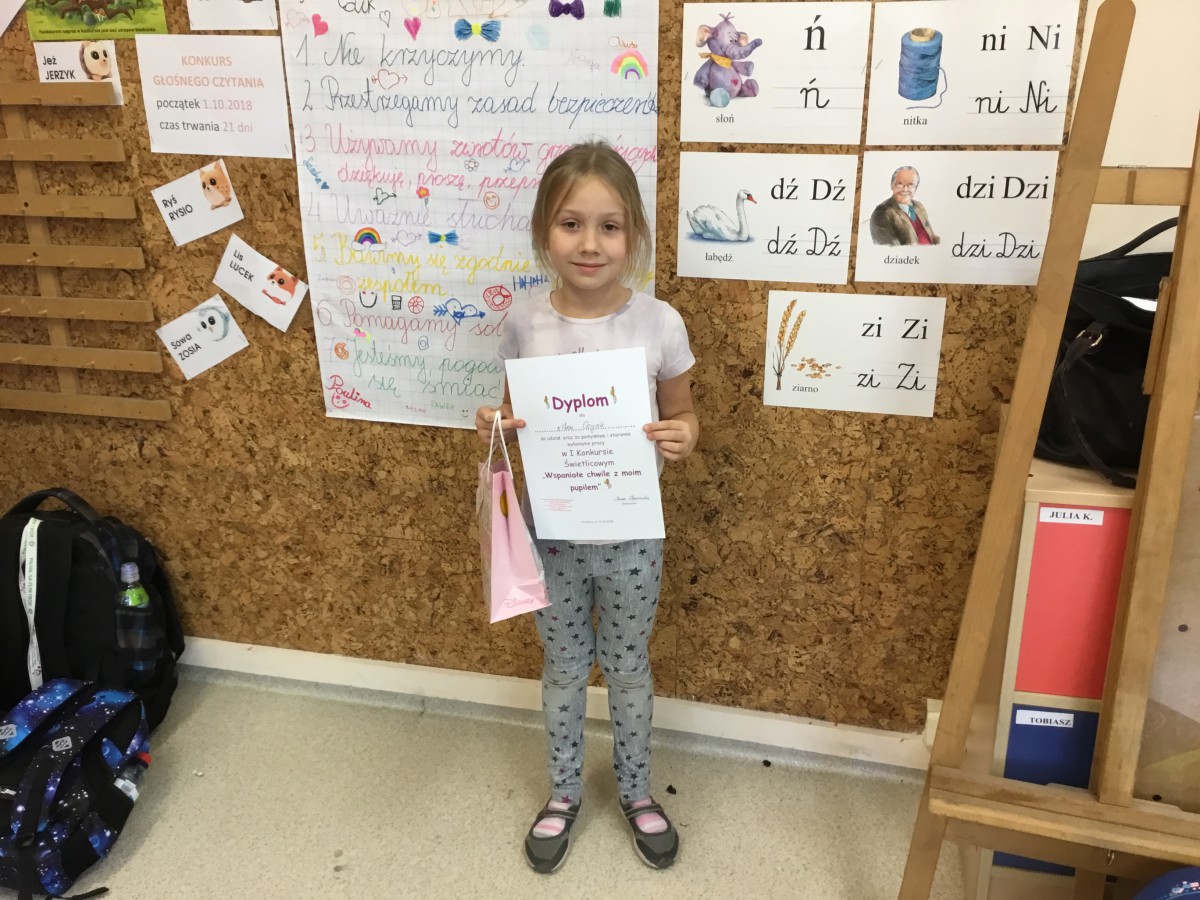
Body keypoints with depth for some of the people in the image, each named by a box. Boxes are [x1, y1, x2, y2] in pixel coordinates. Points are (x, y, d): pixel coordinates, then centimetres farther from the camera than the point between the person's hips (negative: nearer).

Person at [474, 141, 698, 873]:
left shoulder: (659, 323, -14)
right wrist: (494, 428, -18)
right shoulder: (525, 325, -10)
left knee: (628, 669, 19)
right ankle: (565, 794, 44)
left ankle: (637, 793, 44)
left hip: (630, 537, -1)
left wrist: (681, 438, -23)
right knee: (564, 668, 20)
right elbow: (515, 416, 4)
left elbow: (682, 415, 0)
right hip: (550, 533, 1)